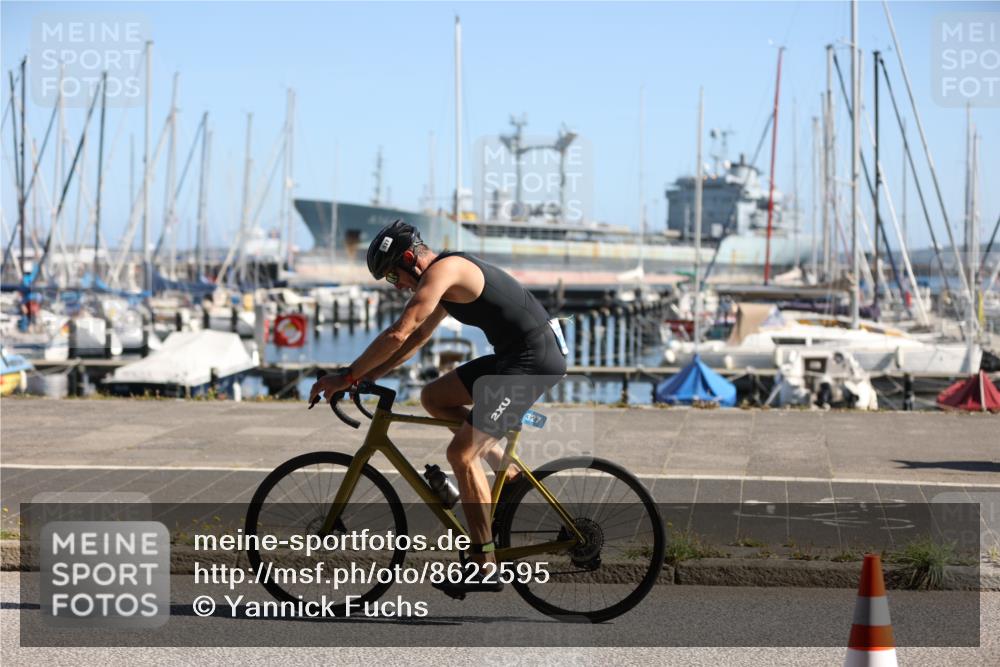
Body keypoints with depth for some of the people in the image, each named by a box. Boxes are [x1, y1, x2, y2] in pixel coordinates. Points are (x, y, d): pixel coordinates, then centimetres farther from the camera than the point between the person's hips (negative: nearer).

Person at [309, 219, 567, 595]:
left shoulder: (442, 270, -14)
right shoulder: (449, 277, 17)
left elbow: (398, 334, -21)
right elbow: (416, 338, 24)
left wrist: (347, 377, -14)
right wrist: (365, 377, 16)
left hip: (535, 360, -10)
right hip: (514, 356, 10)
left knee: (461, 452, -12)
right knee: (434, 398, 15)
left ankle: (484, 567, -7)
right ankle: (511, 474, 13)